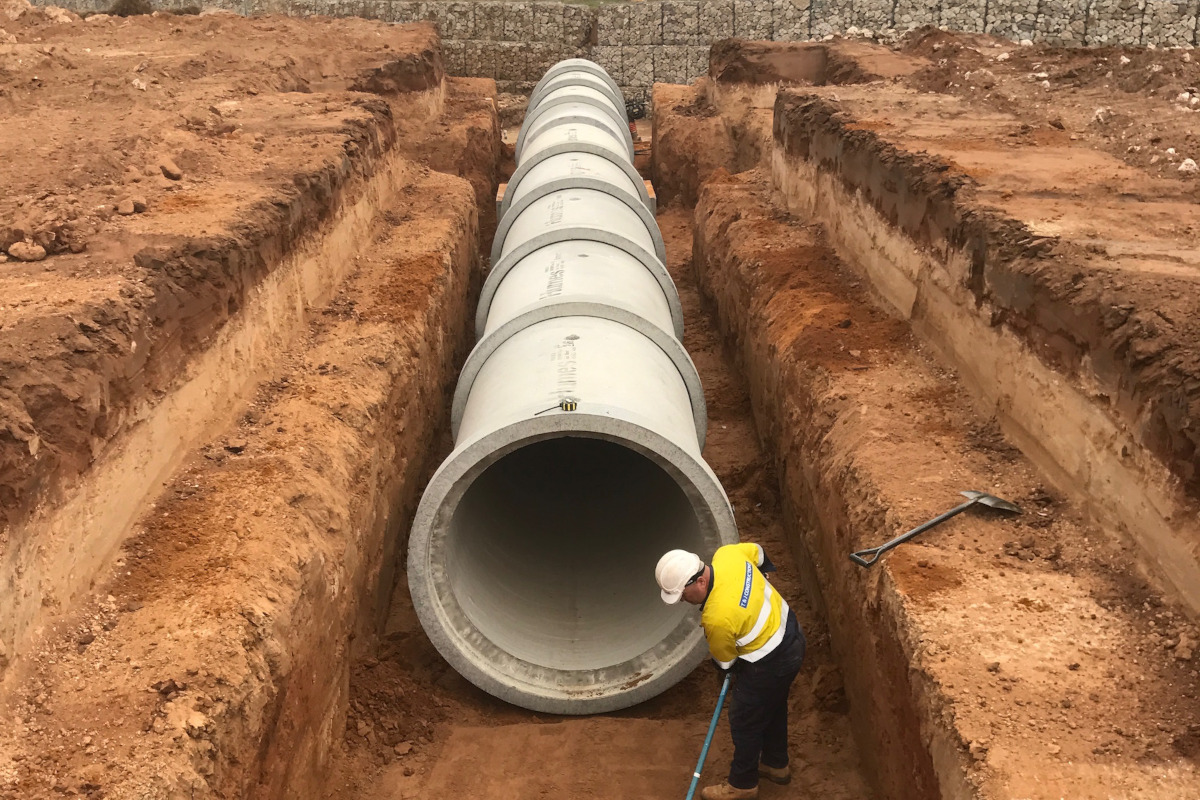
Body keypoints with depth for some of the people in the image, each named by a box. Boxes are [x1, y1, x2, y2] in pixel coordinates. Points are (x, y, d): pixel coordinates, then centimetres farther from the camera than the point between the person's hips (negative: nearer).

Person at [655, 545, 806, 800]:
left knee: (745, 723, 13)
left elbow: (724, 661, -13)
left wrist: (728, 671, 11)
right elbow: (756, 551, 8)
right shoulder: (727, 554, -16)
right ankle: (776, 765, 51)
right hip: (790, 635, 9)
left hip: (770, 664, -9)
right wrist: (763, 569, 30)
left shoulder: (717, 618, -34)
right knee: (773, 709, 29)